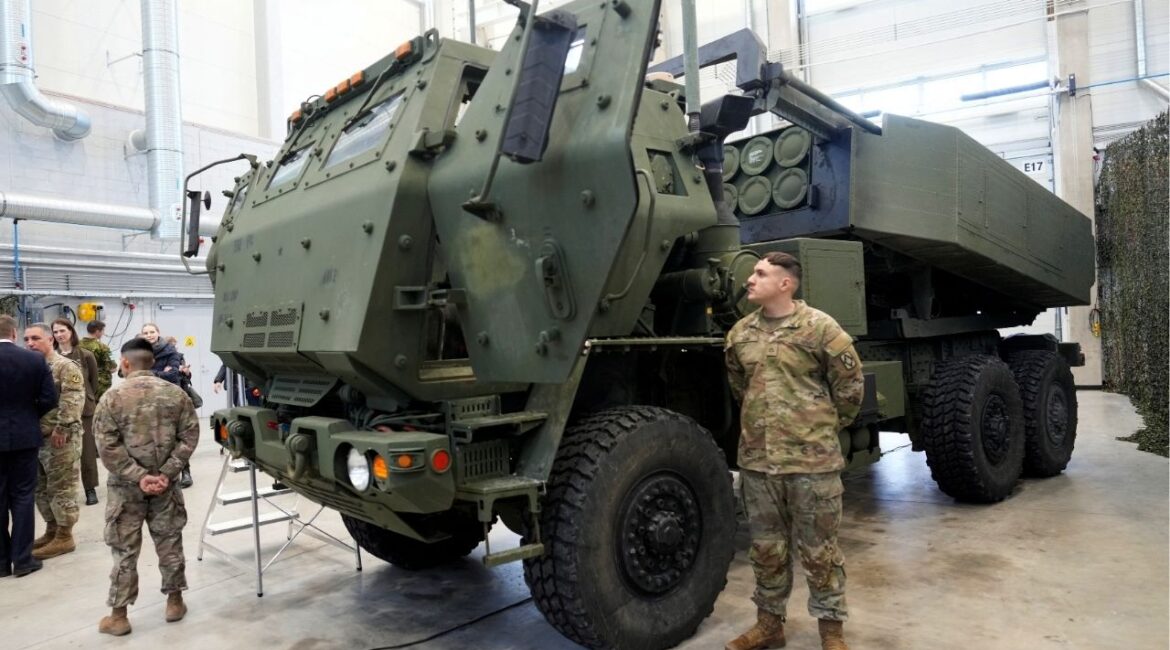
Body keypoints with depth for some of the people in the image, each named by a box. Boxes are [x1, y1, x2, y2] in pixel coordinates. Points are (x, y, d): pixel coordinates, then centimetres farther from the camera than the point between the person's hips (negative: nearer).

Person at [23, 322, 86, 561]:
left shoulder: (66, 367, -11)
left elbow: (73, 401, -19)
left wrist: (62, 428, -23)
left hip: (59, 439, -8)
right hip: (34, 438, 9)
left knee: (61, 488, -2)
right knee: (42, 488, 16)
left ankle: (64, 537, 6)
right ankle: (51, 531, 27)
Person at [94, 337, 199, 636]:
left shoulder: (112, 397, -8)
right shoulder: (177, 394, -1)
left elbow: (107, 447, -12)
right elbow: (189, 437, -4)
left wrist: (138, 477, -12)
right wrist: (166, 474, -7)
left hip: (126, 487, -2)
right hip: (165, 485, 2)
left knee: (125, 550, 7)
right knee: (170, 544, 13)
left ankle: (118, 616, 16)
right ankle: (174, 602, 25)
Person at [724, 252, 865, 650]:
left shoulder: (819, 327, -10)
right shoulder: (740, 333, 6)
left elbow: (850, 383, -1)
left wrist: (827, 426, 9)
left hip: (811, 458, -5)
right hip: (756, 458, 5)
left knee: (818, 549, 8)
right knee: (766, 547, 15)